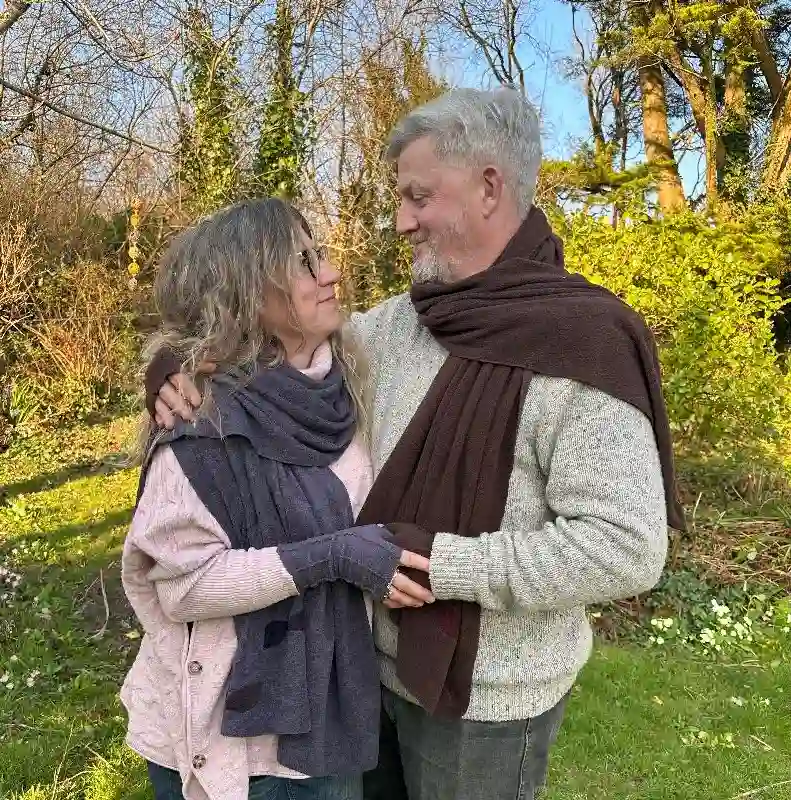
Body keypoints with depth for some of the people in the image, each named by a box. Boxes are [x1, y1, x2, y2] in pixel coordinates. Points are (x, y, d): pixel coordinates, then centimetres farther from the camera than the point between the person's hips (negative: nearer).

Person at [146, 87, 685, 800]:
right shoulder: (401, 321, -2)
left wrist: (435, 560, -25)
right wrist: (182, 364, -10)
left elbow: (625, 548, -26)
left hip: (485, 698, -6)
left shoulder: (581, 345, -23)